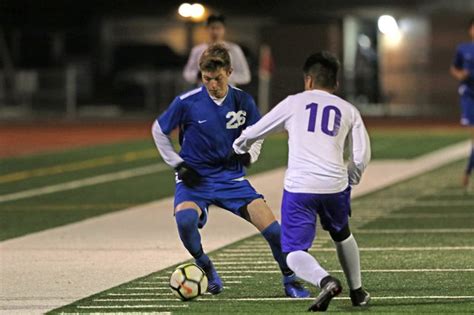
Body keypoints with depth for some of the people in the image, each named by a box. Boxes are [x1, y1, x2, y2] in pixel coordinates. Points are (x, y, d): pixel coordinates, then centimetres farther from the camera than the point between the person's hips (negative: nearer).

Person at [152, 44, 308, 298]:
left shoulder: (242, 101, -3)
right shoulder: (187, 103, -11)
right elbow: (158, 131, 4)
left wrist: (249, 155, -6)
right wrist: (178, 165, -2)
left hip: (231, 177, 2)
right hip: (194, 179, -2)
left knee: (271, 227, -12)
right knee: (185, 220, -33)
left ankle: (289, 279, 12)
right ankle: (206, 268, -4)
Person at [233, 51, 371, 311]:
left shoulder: (294, 102, 11)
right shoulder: (348, 110, 15)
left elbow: (253, 132, 20)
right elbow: (362, 156, 7)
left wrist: (239, 148, 42)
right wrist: (349, 181, 26)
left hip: (298, 188, -3)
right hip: (334, 186, 3)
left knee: (294, 253, 0)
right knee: (342, 235, 31)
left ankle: (325, 281, -29)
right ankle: (357, 292, 38)